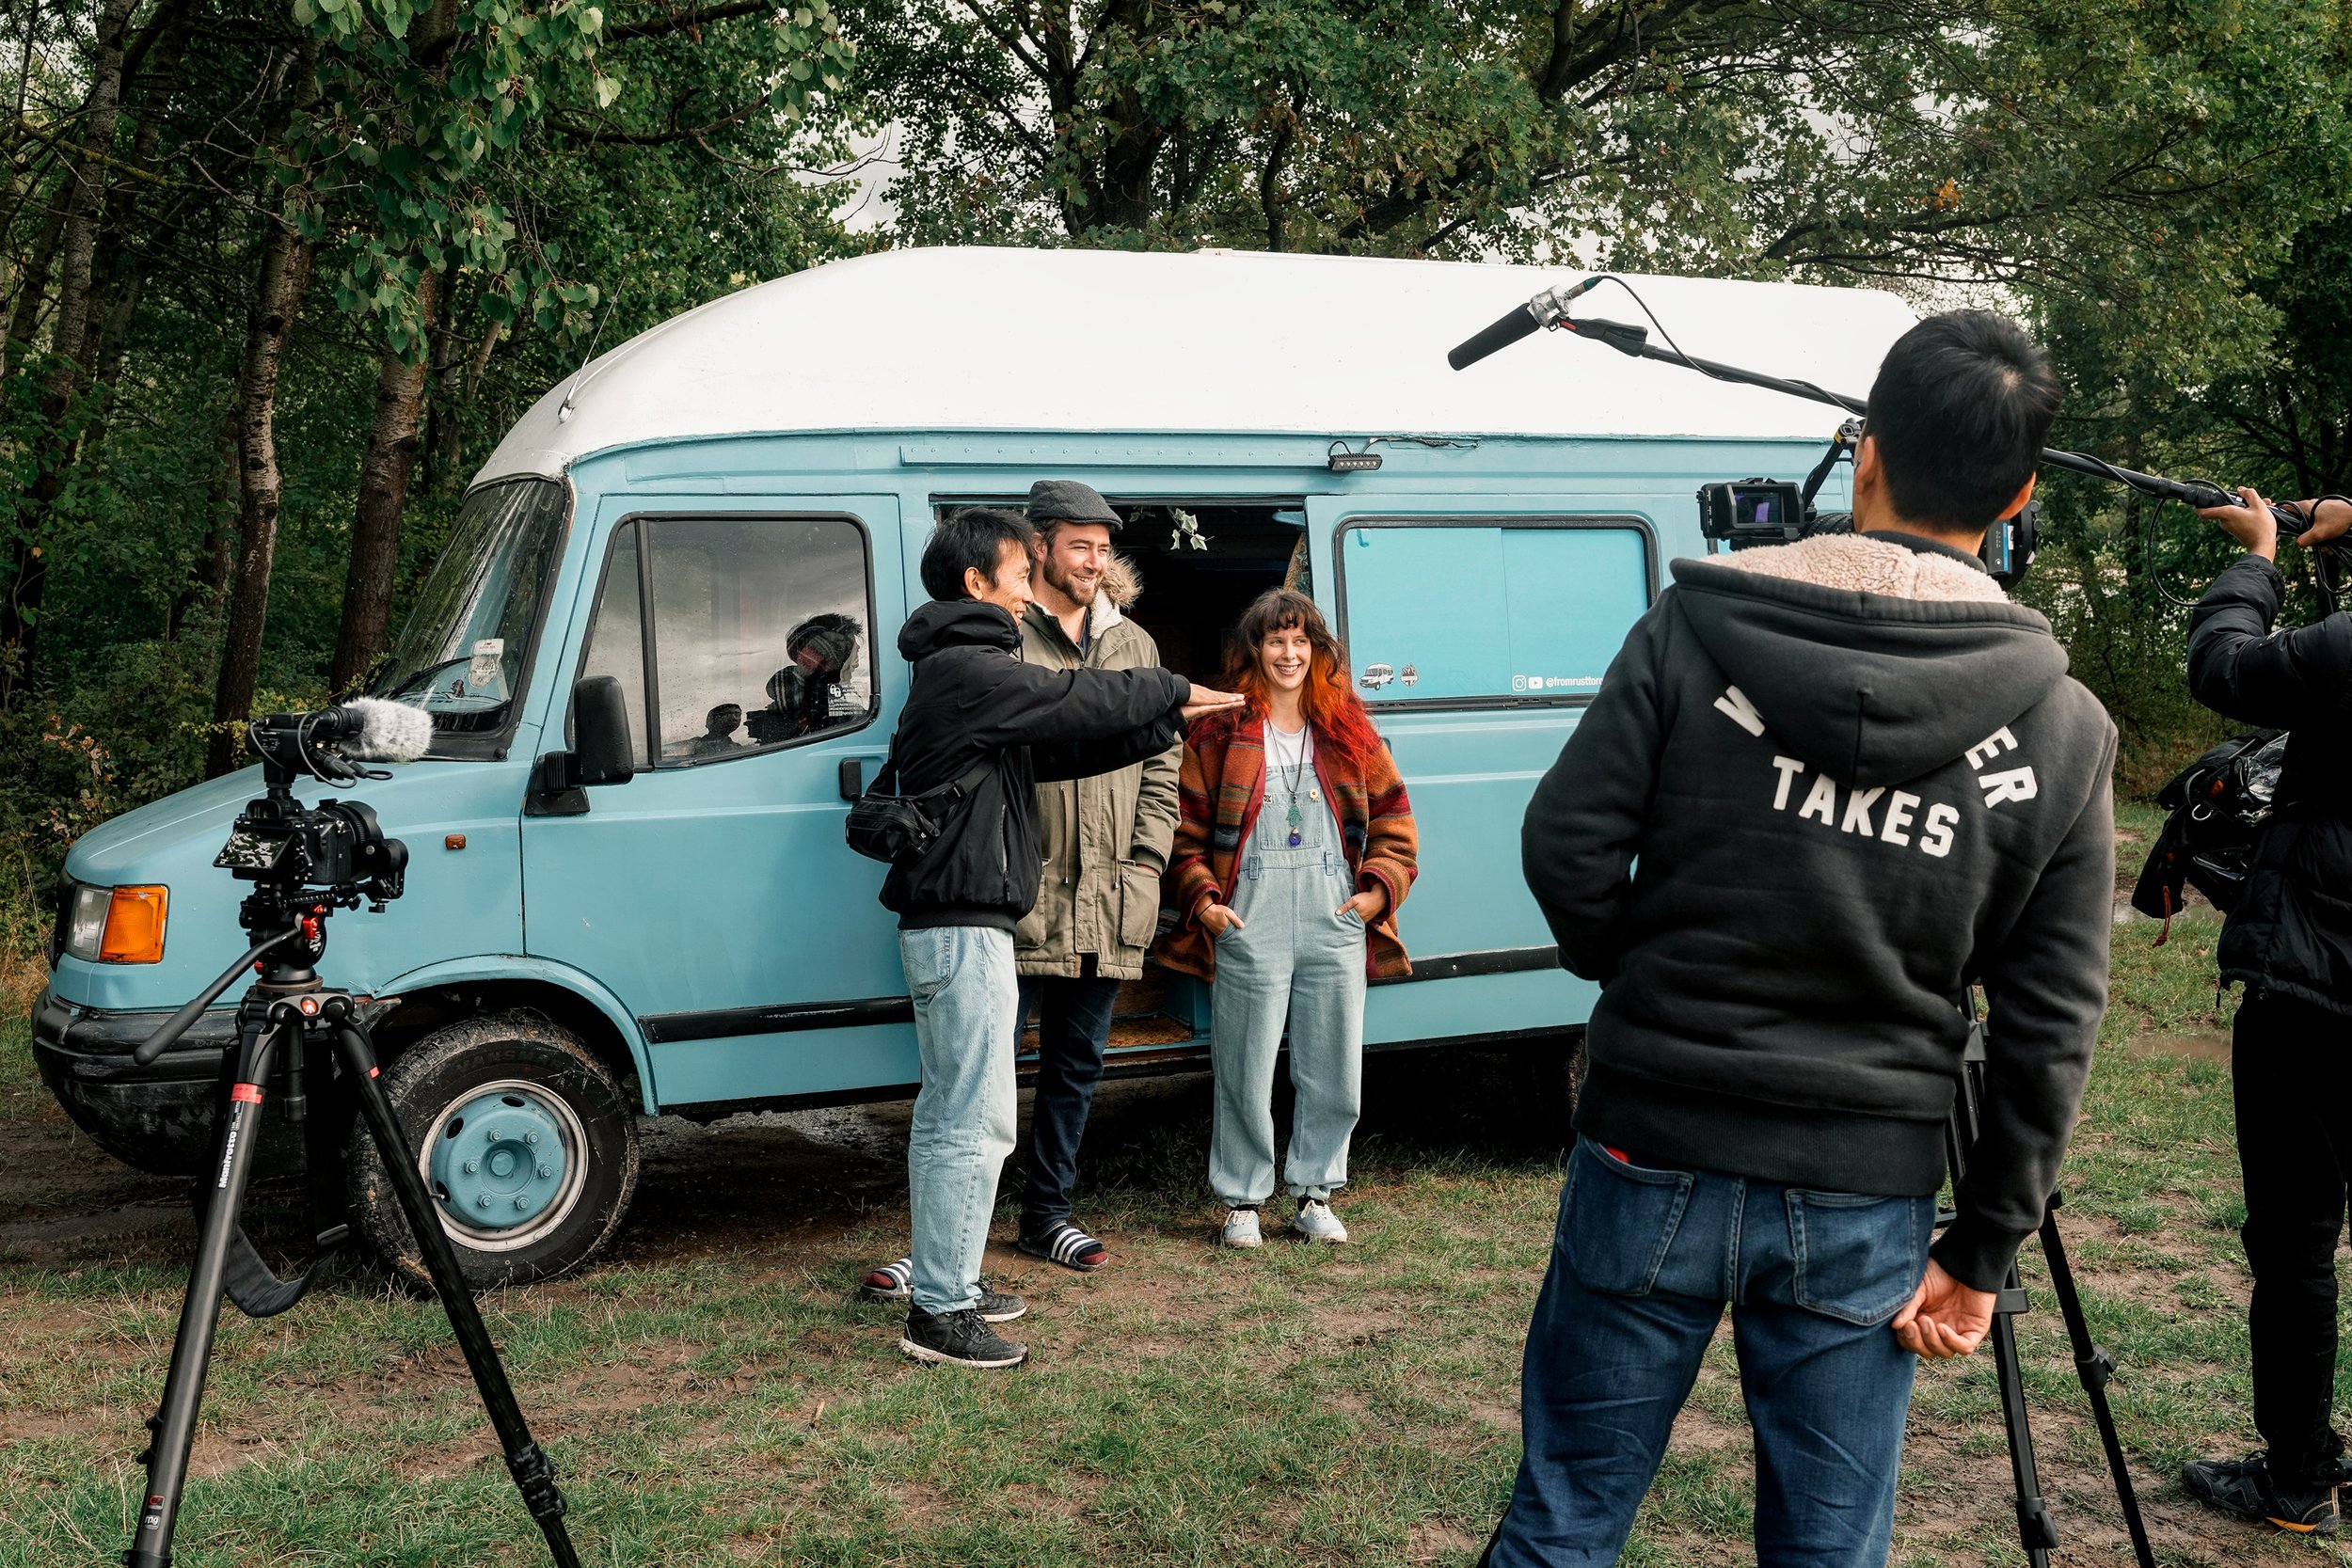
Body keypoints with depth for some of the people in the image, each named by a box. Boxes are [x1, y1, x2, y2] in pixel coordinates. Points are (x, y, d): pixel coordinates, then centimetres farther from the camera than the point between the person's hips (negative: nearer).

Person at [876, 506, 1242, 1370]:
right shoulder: (967, 669, -15)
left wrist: (1166, 722, 9)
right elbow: (1077, 702, -14)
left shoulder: (961, 671, 19)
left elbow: (1064, 744, 15)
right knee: (975, 1124, -7)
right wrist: (1174, 692, 3)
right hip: (963, 927, -11)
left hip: (947, 924, 11)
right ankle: (939, 1313, -1)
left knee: (947, 1117, 17)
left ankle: (944, 1284, 27)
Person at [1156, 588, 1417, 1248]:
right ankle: (1242, 1201, 18)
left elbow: (1393, 820, 12)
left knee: (1333, 1071, 8)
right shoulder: (1221, 731, 3)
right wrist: (1202, 899, -9)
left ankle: (1314, 1194, 24)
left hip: (1336, 922, 3)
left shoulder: (1349, 729, 11)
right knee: (1245, 1071, 2)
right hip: (1249, 926, -3)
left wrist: (1379, 889, -1)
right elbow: (1187, 830, 2)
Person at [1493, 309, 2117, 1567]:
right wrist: (1982, 1252, 6)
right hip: (1865, 1198, 1)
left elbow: (1566, 850, -9)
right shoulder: (2062, 731, -3)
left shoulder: (1694, 629, -9)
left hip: (1655, 1150, -1)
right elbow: (2048, 1032, -2)